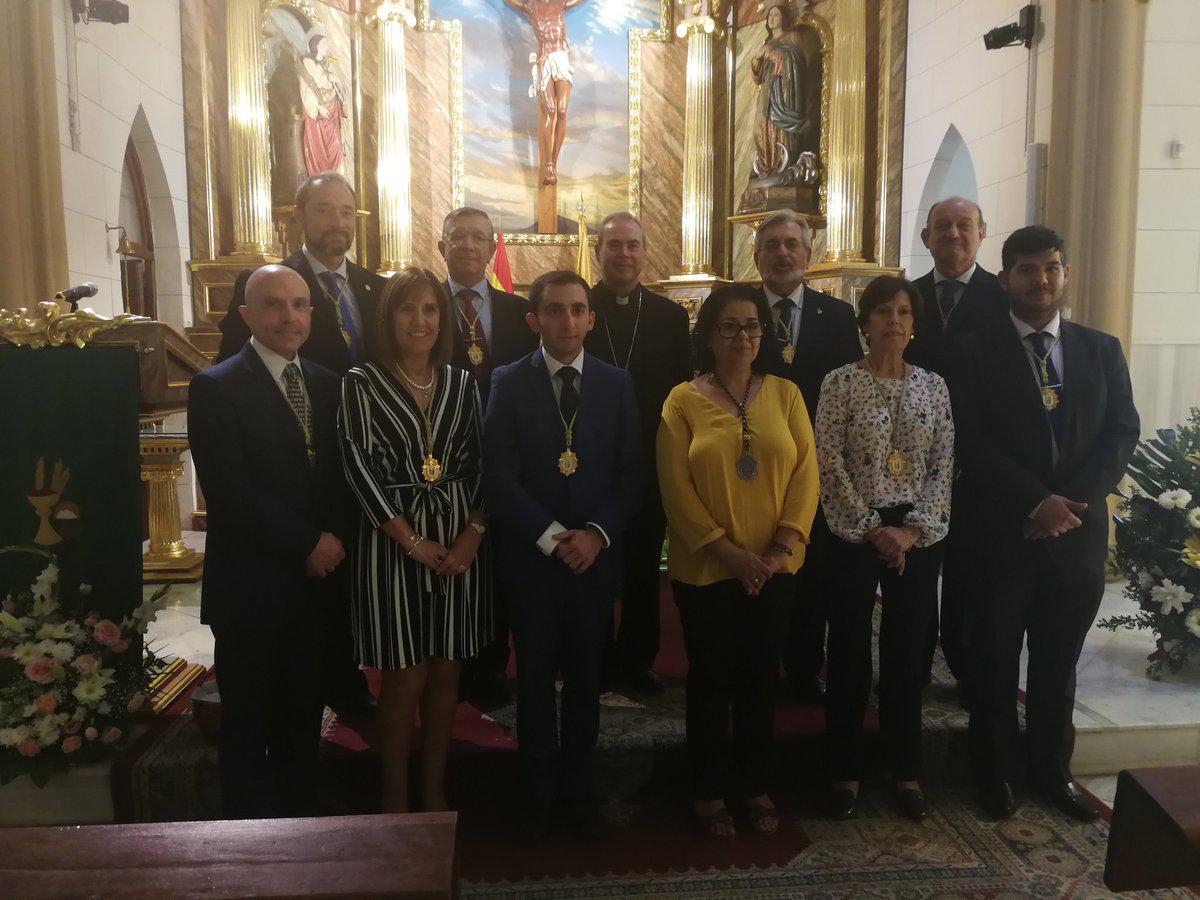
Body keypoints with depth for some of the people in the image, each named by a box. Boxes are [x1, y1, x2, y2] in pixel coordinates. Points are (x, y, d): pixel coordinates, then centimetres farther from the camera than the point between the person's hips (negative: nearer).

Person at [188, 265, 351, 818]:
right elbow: (229, 493, -17)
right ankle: (248, 830, 29)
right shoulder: (216, 388, -9)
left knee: (303, 713, 16)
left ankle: (300, 810, 32)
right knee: (248, 719, 11)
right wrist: (308, 543, -15)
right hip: (251, 586, -5)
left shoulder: (326, 384, 9)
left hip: (316, 580, 5)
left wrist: (333, 541, -5)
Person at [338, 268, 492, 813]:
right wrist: (413, 541, -12)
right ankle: (396, 799, 20)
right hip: (392, 540, -3)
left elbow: (480, 465, 6)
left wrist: (473, 534, -8)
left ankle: (435, 792, 27)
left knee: (445, 672, 11)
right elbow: (360, 467, -9)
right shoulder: (362, 383, -2)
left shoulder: (461, 383, 8)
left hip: (461, 541, 4)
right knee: (405, 678, 1)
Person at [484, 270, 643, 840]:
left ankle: (579, 787, 27)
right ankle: (539, 790, 25)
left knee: (585, 675, 11)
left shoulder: (617, 384, 4)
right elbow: (501, 478, -6)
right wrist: (552, 536, -13)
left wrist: (597, 533, -10)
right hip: (529, 554, -1)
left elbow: (630, 474, 3)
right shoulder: (508, 383, -1)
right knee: (535, 676, 9)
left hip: (595, 553, 2)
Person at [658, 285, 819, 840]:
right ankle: (708, 791, 26)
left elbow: (806, 472, 0)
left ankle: (755, 785, 31)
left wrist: (782, 548, -11)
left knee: (760, 677, 13)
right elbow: (676, 487, -8)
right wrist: (729, 552, -14)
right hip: (704, 569, -2)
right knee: (710, 680, 9)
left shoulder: (784, 394, 4)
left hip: (773, 569, 2)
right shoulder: (684, 400, -3)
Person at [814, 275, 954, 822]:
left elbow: (943, 466, 4)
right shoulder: (840, 383, -3)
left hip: (917, 536, 3)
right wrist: (872, 528, -10)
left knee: (907, 652, 10)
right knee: (849, 653, 5)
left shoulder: (933, 385, 7)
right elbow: (830, 465, -7)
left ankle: (906, 771, 25)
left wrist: (914, 529, -8)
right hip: (855, 535, -2)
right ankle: (845, 772, 19)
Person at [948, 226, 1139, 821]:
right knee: (996, 657, 8)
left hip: (1077, 528, 3)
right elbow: (973, 444, -9)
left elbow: (1122, 433, 3)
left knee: (1059, 659, 13)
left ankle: (1052, 768, 30)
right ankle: (995, 771, 24)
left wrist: (1075, 501, -10)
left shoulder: (1102, 350, 9)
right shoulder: (975, 354, -2)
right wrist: (1038, 501, -16)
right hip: (1001, 531, -3)